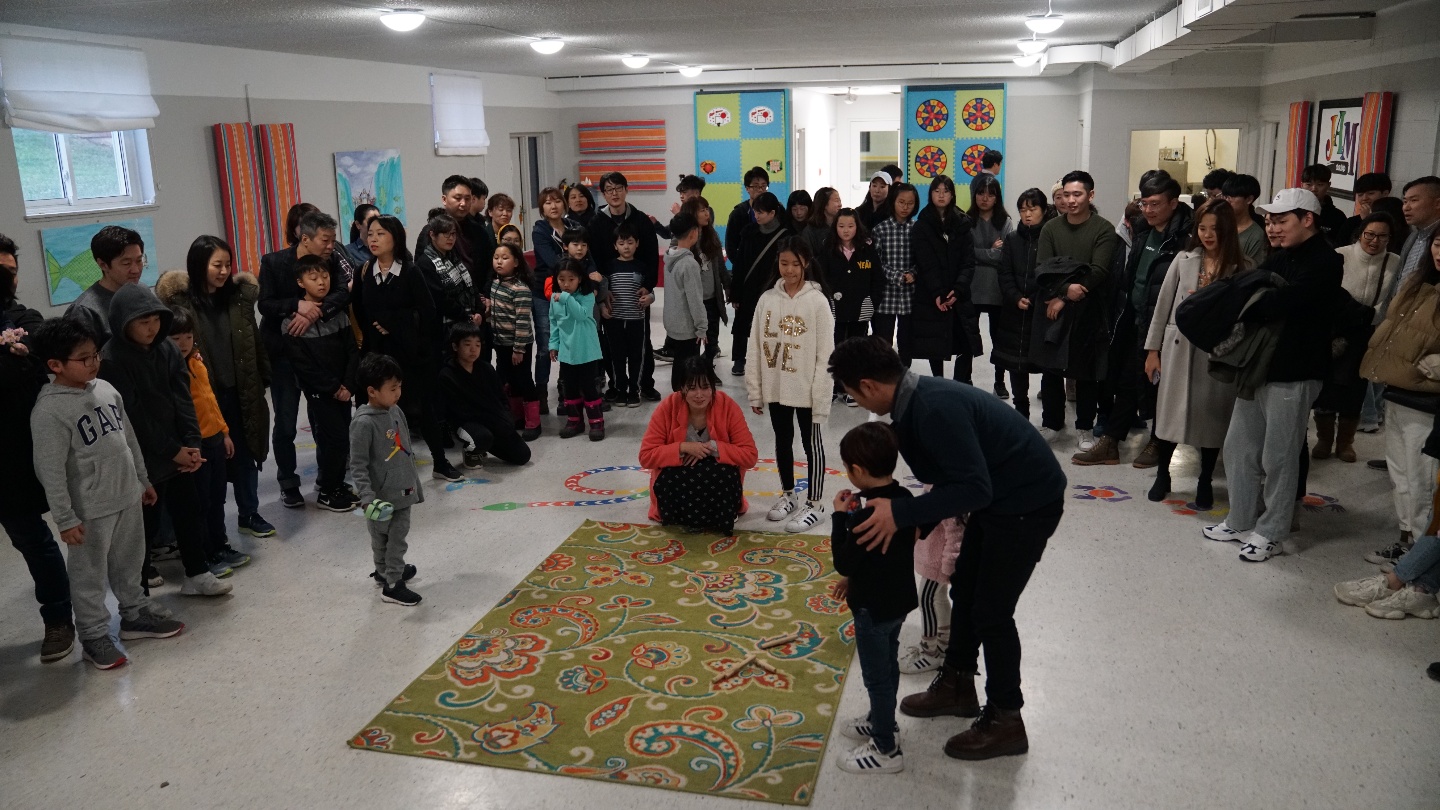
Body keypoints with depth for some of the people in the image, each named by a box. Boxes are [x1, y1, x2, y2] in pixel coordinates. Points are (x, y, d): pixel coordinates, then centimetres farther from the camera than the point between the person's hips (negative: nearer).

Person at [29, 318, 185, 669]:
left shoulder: (106, 389, 2)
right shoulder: (49, 410, -19)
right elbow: (50, 471, -18)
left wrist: (142, 479, 19)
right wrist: (65, 519, -16)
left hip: (127, 497, 7)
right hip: (90, 509, -7)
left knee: (128, 563, 21)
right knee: (90, 575, 8)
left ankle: (135, 614, 38)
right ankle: (94, 635, 22)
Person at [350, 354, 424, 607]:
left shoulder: (396, 411, 3)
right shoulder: (363, 423, -20)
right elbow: (357, 466, -18)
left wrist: (414, 483, 19)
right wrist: (368, 498, -25)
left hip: (402, 491, 7)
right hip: (383, 496, -7)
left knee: (399, 538, 17)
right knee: (382, 540, 8)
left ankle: (386, 572, 36)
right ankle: (391, 585, 16)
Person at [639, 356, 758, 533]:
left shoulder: (728, 407, -17)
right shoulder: (667, 408, -17)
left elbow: (750, 455, -16)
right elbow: (646, 456, -16)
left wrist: (713, 447, -28)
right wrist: (683, 448, -29)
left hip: (718, 484, 0)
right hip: (679, 484, 0)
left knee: (727, 476, -33)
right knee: (668, 481, -33)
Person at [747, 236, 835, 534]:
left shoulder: (818, 301, -10)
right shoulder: (767, 299, 0)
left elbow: (825, 355, -11)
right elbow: (755, 347, 4)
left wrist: (820, 397, -13)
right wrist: (755, 391, 2)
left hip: (806, 389, -4)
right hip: (775, 387, 4)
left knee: (812, 443, 8)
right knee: (782, 441, 17)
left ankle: (815, 504, 18)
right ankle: (789, 495, 34)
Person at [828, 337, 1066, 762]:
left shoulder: (935, 408, -31)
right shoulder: (916, 398, -1)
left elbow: (974, 489, -33)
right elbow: (946, 476, 9)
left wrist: (901, 513, -34)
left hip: (1029, 502, -10)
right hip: (998, 495, 10)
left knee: (991, 609, -1)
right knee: (964, 590, 18)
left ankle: (1005, 722, 16)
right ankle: (957, 685, 36)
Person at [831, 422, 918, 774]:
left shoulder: (866, 517, -32)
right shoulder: (905, 498, -4)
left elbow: (843, 561, -22)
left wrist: (840, 516, -17)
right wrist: (853, 579, 16)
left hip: (874, 608, -8)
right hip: (899, 599, 8)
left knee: (877, 676, 7)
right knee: (888, 666, 25)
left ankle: (886, 750, 21)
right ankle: (882, 722, 45)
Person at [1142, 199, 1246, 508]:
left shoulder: (1240, 268, -4)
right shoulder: (1184, 260, 2)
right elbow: (1163, 304, 4)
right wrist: (1152, 348, 3)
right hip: (1178, 347, 1)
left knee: (1210, 415, 8)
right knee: (1168, 412, 6)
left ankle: (1205, 482, 24)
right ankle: (1162, 475, 25)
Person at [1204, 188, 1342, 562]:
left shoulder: (1324, 262, -12)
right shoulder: (1280, 258, 15)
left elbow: (1280, 304, -24)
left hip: (1293, 374, -8)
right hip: (1258, 366, 8)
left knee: (1278, 458, 2)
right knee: (1239, 447, 13)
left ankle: (1271, 534, 15)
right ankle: (1240, 522, 26)